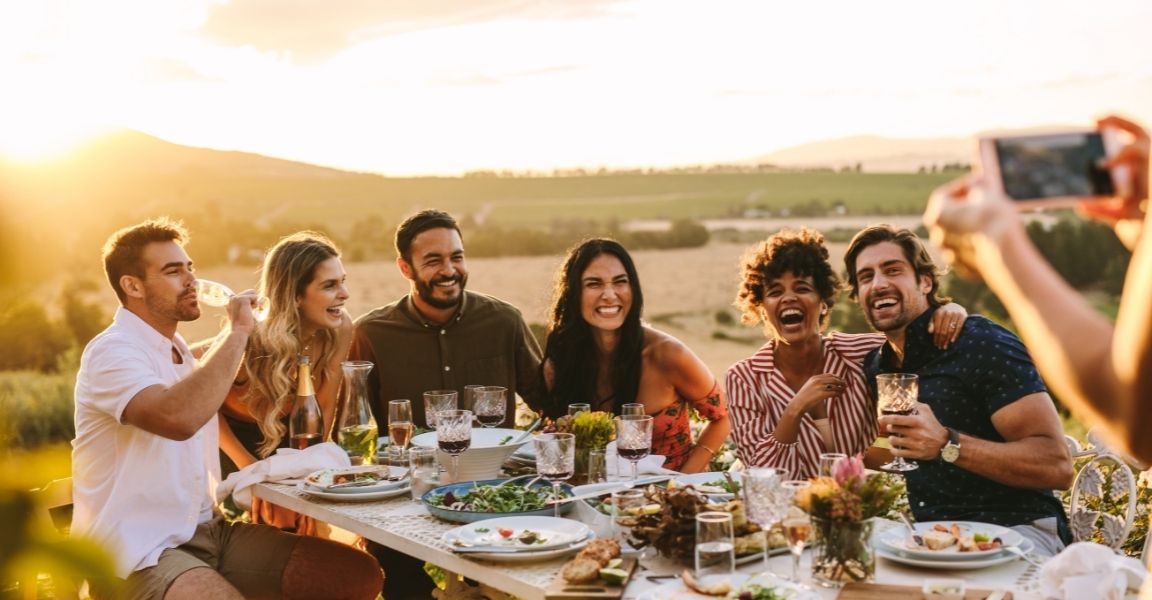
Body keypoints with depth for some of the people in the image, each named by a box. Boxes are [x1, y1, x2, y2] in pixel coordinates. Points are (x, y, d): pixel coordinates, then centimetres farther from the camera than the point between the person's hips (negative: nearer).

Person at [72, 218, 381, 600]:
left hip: (209, 530, 9)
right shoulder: (111, 351, -12)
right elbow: (178, 418, -32)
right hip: (140, 552, -9)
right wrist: (237, 331, -21)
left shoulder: (184, 354, 18)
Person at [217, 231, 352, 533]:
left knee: (300, 526, -2)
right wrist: (252, 470, -20)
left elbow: (324, 407, -10)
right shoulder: (251, 337, -34)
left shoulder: (340, 329, -22)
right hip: (231, 436, -3)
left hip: (286, 435, 3)